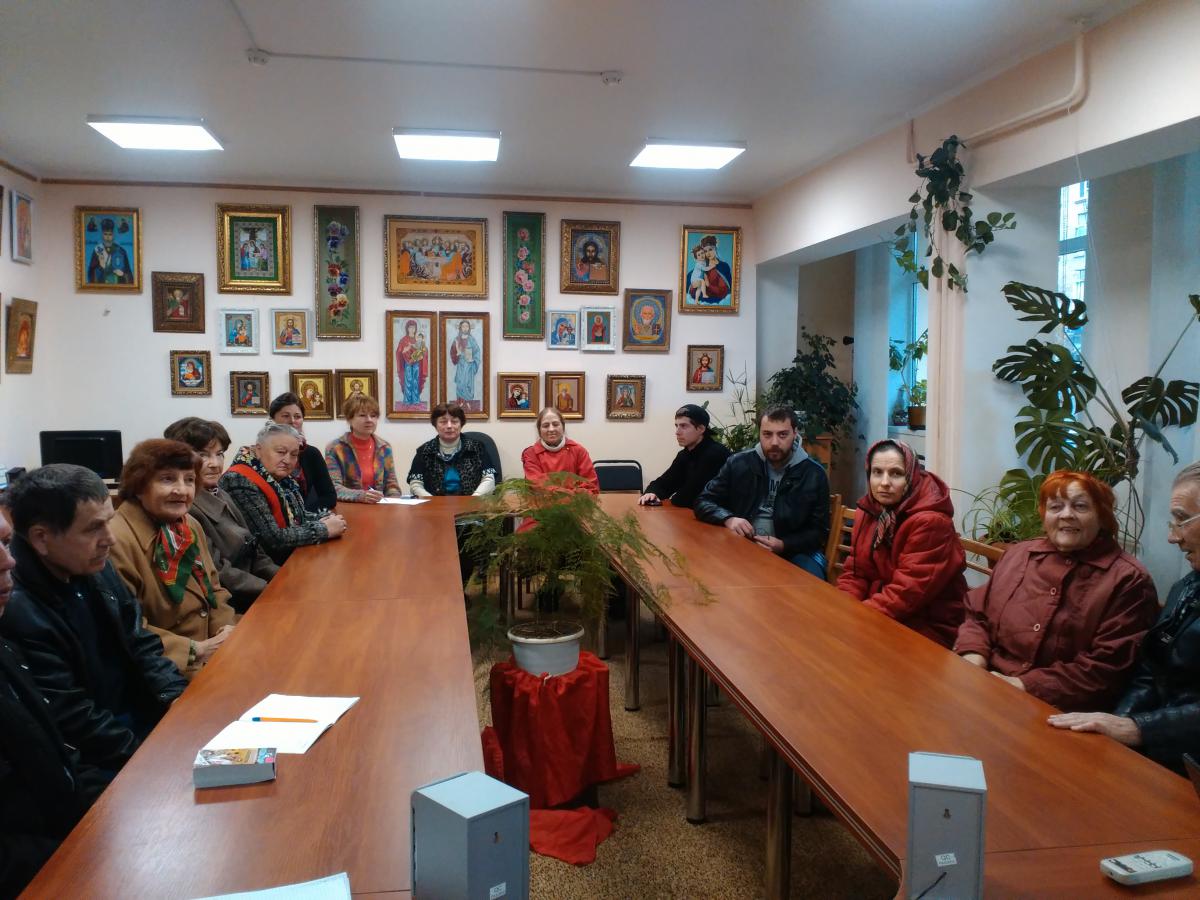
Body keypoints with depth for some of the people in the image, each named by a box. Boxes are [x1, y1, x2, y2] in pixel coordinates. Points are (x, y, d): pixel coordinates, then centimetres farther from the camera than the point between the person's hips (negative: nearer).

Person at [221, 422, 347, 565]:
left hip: (293, 558, 8)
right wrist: (325, 529, -17)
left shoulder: (282, 478, 5)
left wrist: (325, 519, -4)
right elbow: (273, 538, -24)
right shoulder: (241, 483, -20)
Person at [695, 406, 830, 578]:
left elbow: (819, 532, 0)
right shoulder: (738, 464, 0)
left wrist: (783, 545, -19)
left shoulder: (815, 474, -3)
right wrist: (728, 519, -17)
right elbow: (703, 502, 4)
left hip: (795, 552, -1)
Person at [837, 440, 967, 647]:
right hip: (879, 620, 7)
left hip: (925, 629, -6)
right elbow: (855, 572, 5)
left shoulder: (930, 522, -20)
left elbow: (906, 593, -23)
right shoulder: (869, 510, 3)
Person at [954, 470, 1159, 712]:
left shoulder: (1128, 581, -2)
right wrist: (973, 664, -4)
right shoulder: (1018, 554, 14)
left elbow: (1105, 668, -10)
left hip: (1059, 713, -4)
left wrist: (1025, 685, -14)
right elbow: (977, 615, 15)